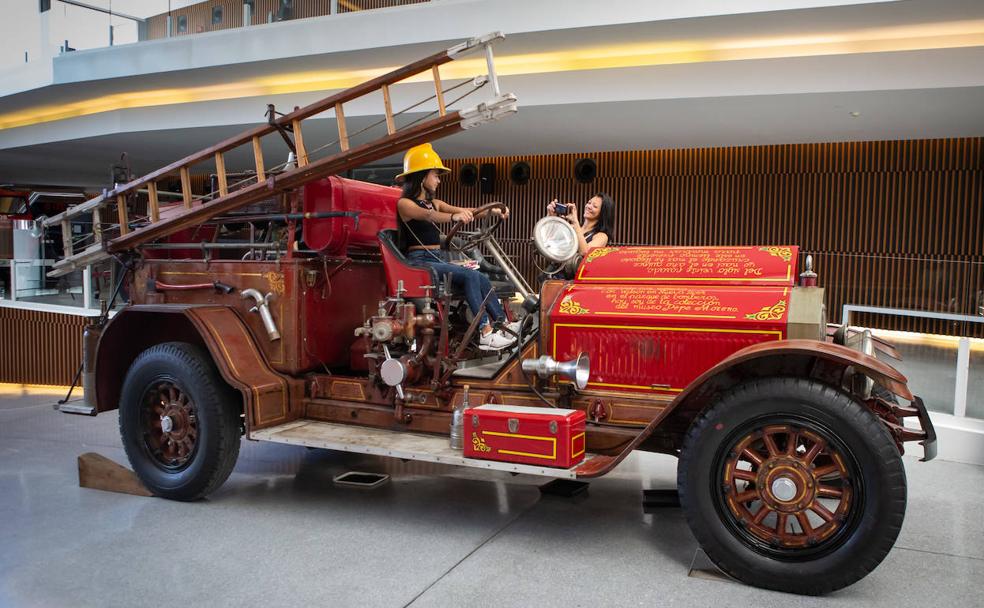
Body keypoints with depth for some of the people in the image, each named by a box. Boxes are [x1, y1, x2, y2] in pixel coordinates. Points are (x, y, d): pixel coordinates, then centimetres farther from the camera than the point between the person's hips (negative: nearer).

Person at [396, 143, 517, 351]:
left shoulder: (434, 203, 19)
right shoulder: (405, 203, -4)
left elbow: (466, 211, 6)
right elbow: (427, 215, -26)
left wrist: (491, 210, -11)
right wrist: (454, 216, -45)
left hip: (440, 259, 7)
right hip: (420, 261, -7)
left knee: (481, 279, -14)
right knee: (470, 276, -26)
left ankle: (504, 323, -14)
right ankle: (485, 332, -30)